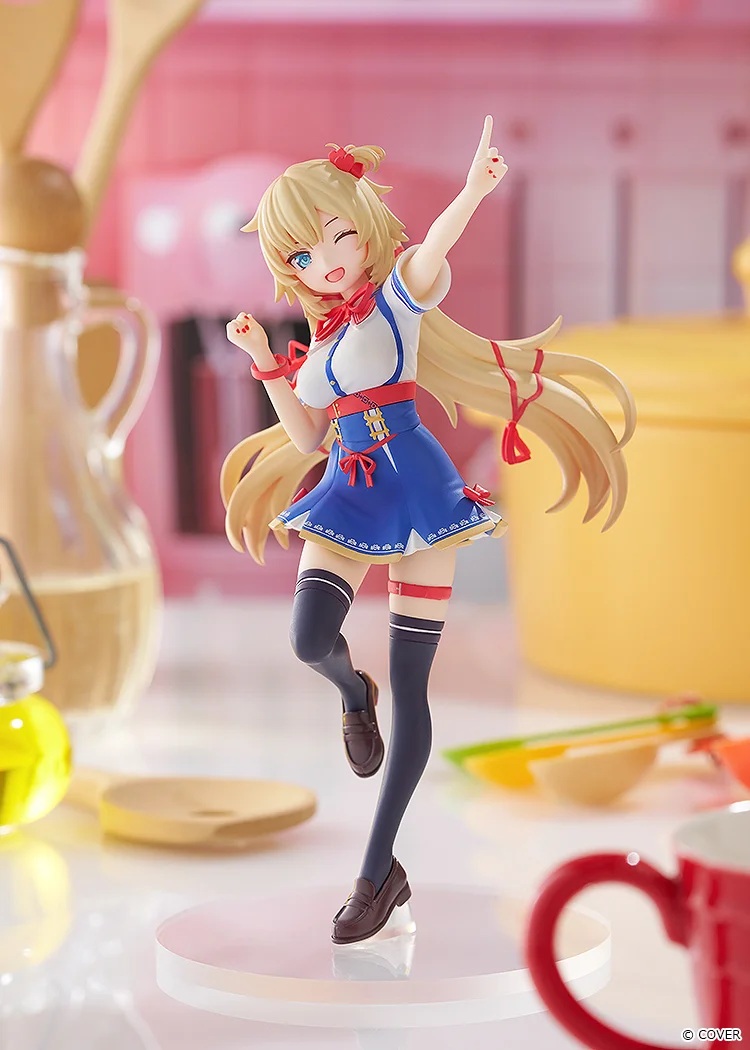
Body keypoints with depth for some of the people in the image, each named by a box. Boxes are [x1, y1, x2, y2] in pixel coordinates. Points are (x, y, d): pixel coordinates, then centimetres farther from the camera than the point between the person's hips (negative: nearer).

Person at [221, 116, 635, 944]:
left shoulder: (398, 294, -3)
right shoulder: (322, 342, 16)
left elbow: (428, 254, -26)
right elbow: (309, 437, 18)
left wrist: (472, 191, -48)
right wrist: (266, 365, 8)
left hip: (415, 493, -5)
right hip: (350, 498, 5)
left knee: (410, 694, -2)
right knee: (309, 640, -21)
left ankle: (379, 870, 5)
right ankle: (353, 692, 19)